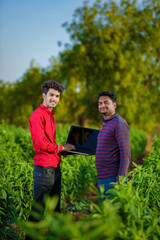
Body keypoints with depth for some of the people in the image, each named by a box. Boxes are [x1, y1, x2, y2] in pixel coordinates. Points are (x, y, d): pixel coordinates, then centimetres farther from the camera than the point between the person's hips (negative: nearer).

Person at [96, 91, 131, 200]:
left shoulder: (120, 123, -10)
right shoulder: (106, 124, 20)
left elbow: (126, 154, -17)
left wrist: (120, 180, -22)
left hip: (113, 179, -9)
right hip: (102, 179, 9)